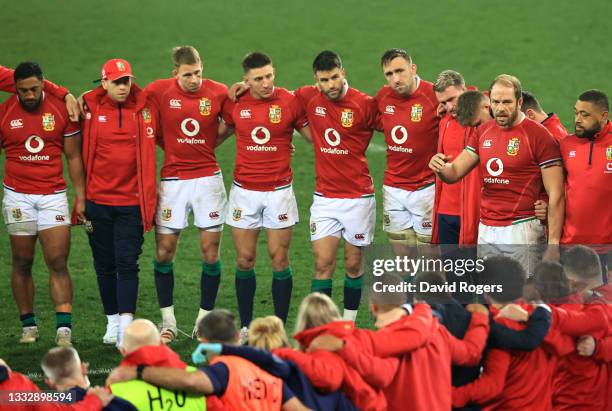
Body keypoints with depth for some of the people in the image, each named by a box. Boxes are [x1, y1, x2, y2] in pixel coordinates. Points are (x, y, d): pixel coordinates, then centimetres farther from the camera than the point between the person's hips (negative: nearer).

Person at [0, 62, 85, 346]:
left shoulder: (61, 110, 1)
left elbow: (73, 157, 8)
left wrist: (81, 197, 3)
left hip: (53, 195, -1)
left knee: (58, 264, -8)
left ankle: (64, 327, -12)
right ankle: (28, 325, 13)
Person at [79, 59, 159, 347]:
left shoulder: (145, 107, -2)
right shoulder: (89, 107, -1)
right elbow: (80, 151, 12)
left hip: (132, 201, -2)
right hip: (98, 200, 2)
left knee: (127, 264, -8)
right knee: (105, 265, 10)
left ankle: (127, 327, -11)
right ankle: (112, 322, 23)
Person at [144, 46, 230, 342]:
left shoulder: (219, 93, -5)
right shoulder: (158, 91, -7)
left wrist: (206, 144, -2)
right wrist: (171, 145, 4)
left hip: (208, 178, 0)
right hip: (172, 180, 0)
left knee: (210, 252, 1)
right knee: (164, 252, 1)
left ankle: (205, 319, 13)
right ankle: (168, 322, 13)